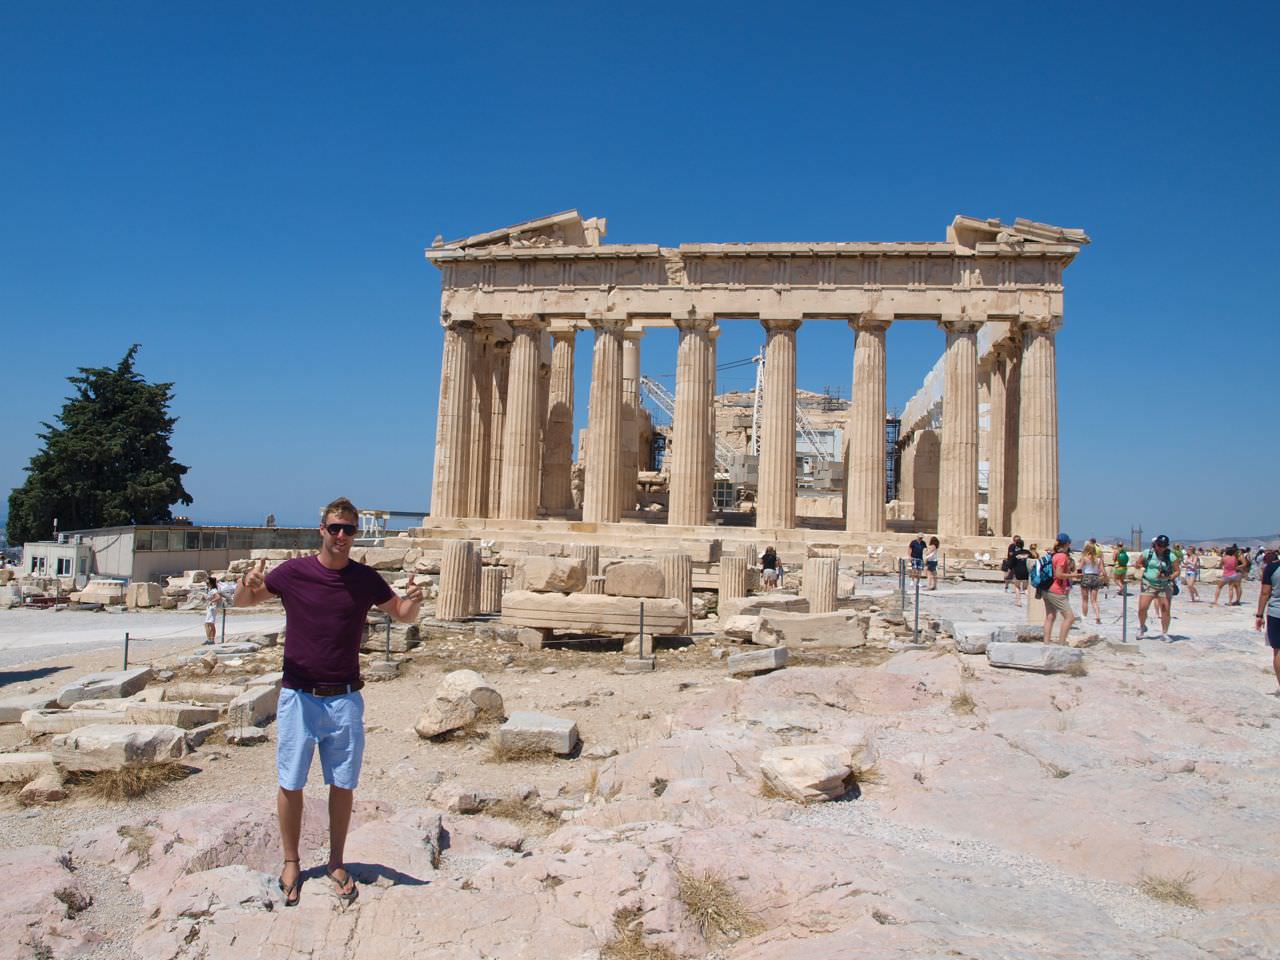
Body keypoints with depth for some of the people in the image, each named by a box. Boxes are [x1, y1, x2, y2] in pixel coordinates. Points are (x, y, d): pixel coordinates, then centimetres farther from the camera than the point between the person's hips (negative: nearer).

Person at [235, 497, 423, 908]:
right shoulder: (293, 572, -5)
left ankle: (336, 863, 24)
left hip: (345, 699, 1)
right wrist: (248, 583, -18)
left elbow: (402, 615, 11)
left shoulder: (365, 579, 0)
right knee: (291, 784, 8)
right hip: (299, 696, -1)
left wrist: (413, 601, -14)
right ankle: (291, 863, 26)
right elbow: (242, 601, 6)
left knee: (343, 785, 8)